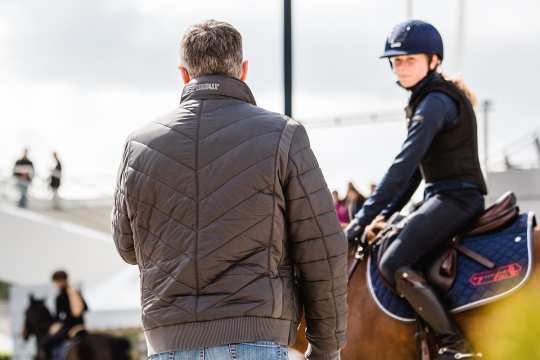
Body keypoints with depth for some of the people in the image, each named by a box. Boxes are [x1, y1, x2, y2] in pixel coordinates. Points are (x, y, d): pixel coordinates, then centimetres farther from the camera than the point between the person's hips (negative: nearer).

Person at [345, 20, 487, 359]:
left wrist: (365, 217, -23)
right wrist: (386, 214, 10)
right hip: (445, 197, 11)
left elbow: (404, 165, -22)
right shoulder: (427, 100, 18)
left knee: (393, 265, -22)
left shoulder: (435, 102, -14)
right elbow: (414, 169, 19)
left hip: (456, 197, -11)